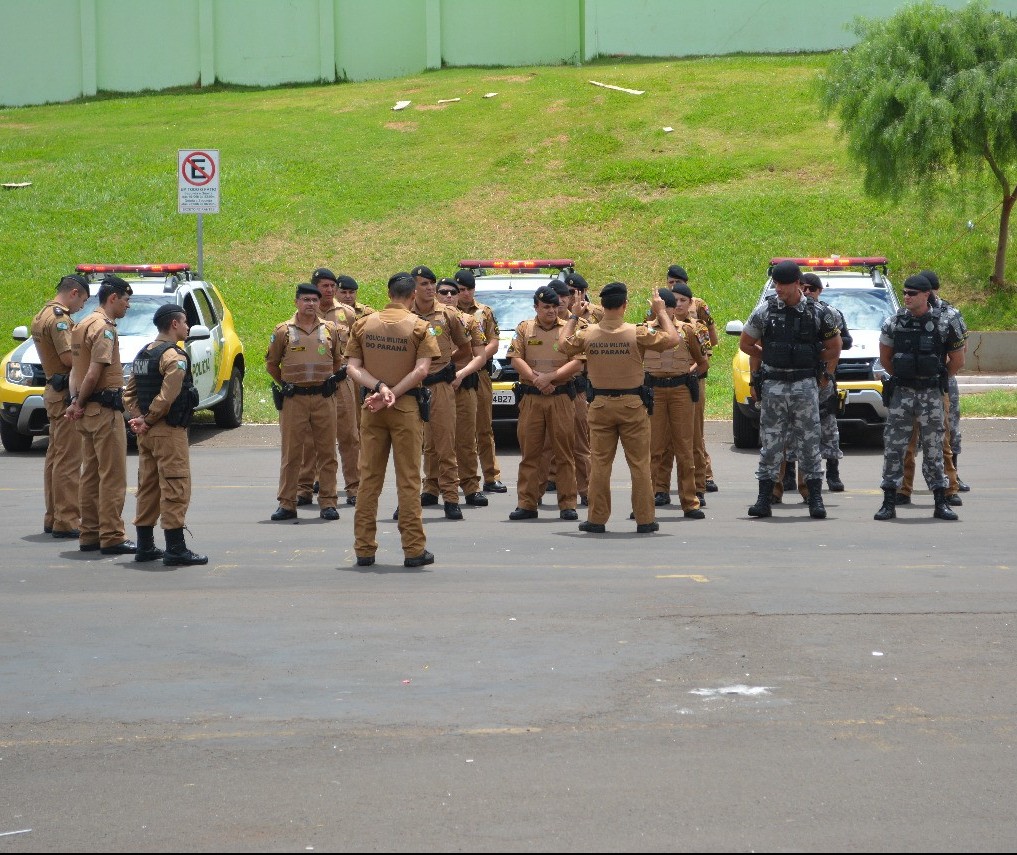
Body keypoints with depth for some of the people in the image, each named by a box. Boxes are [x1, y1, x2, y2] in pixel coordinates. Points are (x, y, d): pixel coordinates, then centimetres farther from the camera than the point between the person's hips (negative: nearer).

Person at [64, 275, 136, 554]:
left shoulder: (83, 325, 16)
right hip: (104, 409, -10)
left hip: (87, 412, 10)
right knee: (113, 476, -6)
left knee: (91, 474, 13)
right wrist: (80, 403, -9)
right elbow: (94, 374, -21)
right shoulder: (104, 329, -15)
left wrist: (76, 402, 6)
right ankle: (112, 537, -5)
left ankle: (89, 534, 18)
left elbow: (75, 369, 15)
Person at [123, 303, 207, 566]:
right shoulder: (174, 356, -14)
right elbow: (167, 396, -23)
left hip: (147, 434, 9)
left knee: (148, 488, 14)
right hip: (169, 433, -9)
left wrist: (138, 418, 2)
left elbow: (129, 393, 13)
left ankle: (145, 546, 18)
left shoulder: (143, 354, 15)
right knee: (175, 490, -6)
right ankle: (176, 550, -6)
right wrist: (147, 421, -12)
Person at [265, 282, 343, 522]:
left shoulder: (329, 330, 7)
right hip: (293, 400, -2)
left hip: (323, 398, 2)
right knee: (291, 452, 1)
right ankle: (287, 504, 7)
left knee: (327, 452, 2)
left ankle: (328, 502, 8)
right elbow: (271, 364, 11)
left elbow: (337, 361, 21)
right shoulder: (283, 331, 1)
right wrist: (286, 385, 12)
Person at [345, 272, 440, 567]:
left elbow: (352, 367, -2)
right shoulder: (419, 326, -4)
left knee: (369, 477, 7)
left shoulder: (363, 324, 6)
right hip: (407, 407, -3)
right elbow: (422, 369, -14)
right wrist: (392, 395, -13)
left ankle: (364, 549, 9)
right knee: (408, 479, 1)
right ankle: (414, 549, 2)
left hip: (371, 408, 3)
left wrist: (379, 388, -12)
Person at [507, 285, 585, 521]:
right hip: (530, 397, 1)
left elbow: (577, 363, -3)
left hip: (561, 397, -1)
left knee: (564, 452, -2)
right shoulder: (524, 328, 10)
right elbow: (516, 359, 2)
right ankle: (527, 503, 5)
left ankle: (567, 504, 1)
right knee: (529, 451, 2)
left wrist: (550, 377, -13)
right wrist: (536, 379, -11)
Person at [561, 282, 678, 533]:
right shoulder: (637, 333, -13)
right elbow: (672, 339, -5)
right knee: (639, 464, 5)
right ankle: (644, 519, 7)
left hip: (600, 405, 2)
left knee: (599, 464, 7)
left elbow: (565, 346, 14)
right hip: (633, 404, -2)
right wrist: (661, 312, 7)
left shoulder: (588, 334, -5)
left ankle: (597, 519, 8)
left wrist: (573, 317, 24)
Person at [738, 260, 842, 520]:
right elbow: (746, 344, 12)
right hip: (773, 386, 1)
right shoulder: (765, 310, 1)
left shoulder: (818, 313, -1)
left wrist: (826, 374, 7)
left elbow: (834, 348, 12)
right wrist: (770, 358, 10)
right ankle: (764, 499, 5)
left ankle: (815, 499, 4)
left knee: (809, 442, 0)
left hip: (805, 385, -1)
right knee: (770, 442, 2)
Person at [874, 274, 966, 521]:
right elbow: (885, 358, 14)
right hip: (901, 393, 1)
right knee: (893, 447, -1)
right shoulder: (893, 323, 1)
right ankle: (889, 503, 3)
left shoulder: (945, 323, -5)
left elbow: (957, 361, 5)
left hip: (931, 395, -1)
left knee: (933, 448, 3)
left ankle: (941, 503, 10)